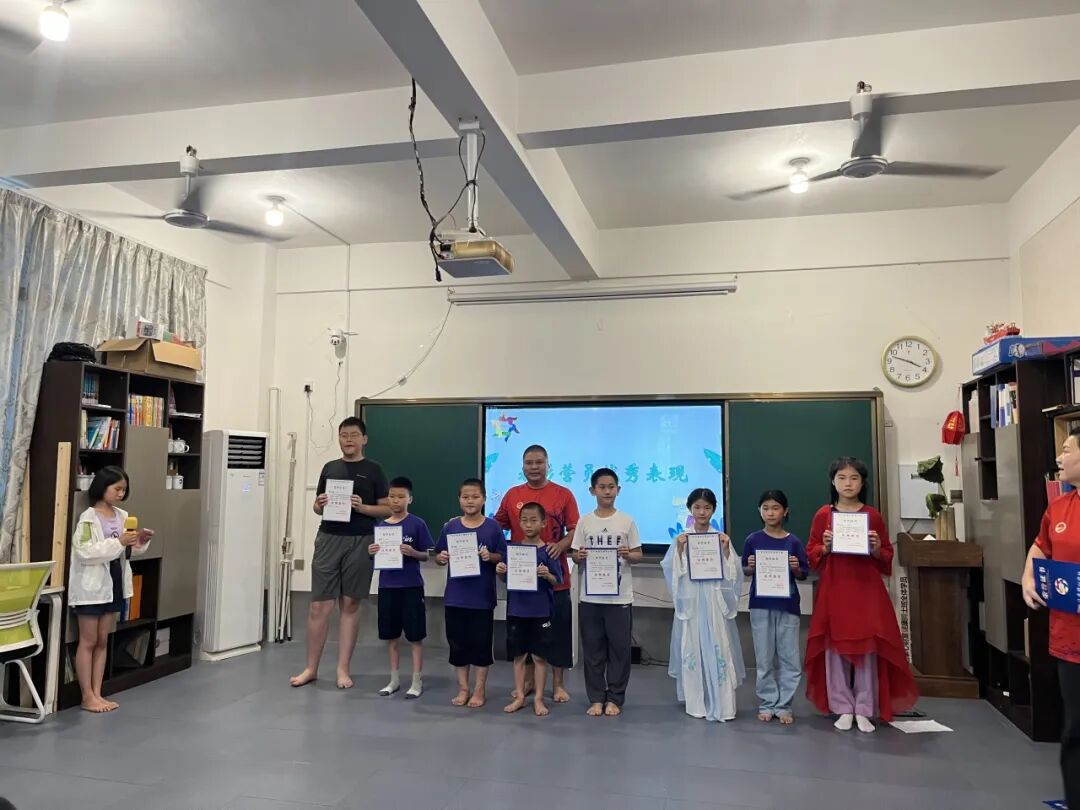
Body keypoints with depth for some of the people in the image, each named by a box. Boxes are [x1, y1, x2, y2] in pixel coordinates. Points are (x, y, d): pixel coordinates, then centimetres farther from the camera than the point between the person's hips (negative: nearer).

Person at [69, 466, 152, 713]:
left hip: (115, 584, 6)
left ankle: (97, 694, 20)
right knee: (88, 641, 4)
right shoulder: (88, 518, -13)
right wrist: (119, 542, -27)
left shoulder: (122, 516, 5)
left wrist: (140, 541, -6)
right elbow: (85, 552, -22)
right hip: (92, 585, -6)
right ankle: (87, 696, 12)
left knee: (103, 640, 12)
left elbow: (128, 550, 15)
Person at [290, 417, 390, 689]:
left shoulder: (373, 470, 3)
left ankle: (343, 669, 14)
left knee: (350, 604, 5)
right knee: (319, 605, 2)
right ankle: (311, 668, 15)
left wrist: (362, 507, -15)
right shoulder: (329, 467, 13)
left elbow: (387, 509, 1)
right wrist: (319, 504, -6)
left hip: (359, 542, -2)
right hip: (328, 539, 3)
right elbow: (317, 506, 17)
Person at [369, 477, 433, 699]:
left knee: (415, 635, 2)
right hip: (387, 586, 4)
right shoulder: (381, 526, 6)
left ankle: (417, 681, 12)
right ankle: (394, 679, 25)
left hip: (411, 586, -4)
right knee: (391, 635, 12)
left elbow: (427, 555, -3)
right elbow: (377, 555, 12)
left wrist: (413, 553, -22)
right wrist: (372, 552, -9)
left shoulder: (417, 524, -6)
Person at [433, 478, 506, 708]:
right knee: (457, 642, 11)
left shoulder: (492, 527, -4)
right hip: (455, 595, 2)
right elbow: (438, 556, 8)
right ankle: (463, 688, 26)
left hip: (482, 596, -2)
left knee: (481, 642, 7)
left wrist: (490, 557, -19)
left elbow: (503, 557, 0)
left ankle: (480, 689, 23)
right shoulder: (450, 527, 1)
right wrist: (441, 558, -14)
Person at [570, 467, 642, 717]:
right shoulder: (585, 521, 3)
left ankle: (614, 698, 19)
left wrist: (628, 555, -18)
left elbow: (638, 555, 3)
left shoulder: (627, 521, 0)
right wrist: (580, 557, -16)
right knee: (592, 648, 8)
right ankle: (596, 698, 20)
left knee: (619, 647, 5)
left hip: (620, 596, -1)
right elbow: (576, 555, 6)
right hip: (590, 596, 1)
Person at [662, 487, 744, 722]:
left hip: (714, 600, -1)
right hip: (690, 601, 1)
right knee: (691, 648, 5)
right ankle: (695, 701, 18)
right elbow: (671, 570, -1)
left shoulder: (721, 538, 2)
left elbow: (733, 573, 1)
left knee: (717, 648, -3)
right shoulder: (682, 538, 2)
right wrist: (679, 549, -13)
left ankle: (720, 704, 6)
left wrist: (726, 550, -12)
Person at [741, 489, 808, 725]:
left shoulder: (793, 542, -1)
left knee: (789, 659, 4)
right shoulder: (753, 540, 0)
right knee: (764, 658, 9)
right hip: (761, 605, 0)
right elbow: (744, 571, 8)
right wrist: (750, 568, -13)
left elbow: (804, 575, 4)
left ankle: (783, 705, 18)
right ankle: (766, 703, 21)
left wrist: (795, 568, -16)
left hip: (787, 606, 0)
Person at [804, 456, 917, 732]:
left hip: (867, 589, 0)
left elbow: (888, 556, 8)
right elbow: (811, 553, 6)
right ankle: (843, 709, 14)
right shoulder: (823, 515, 3)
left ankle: (864, 711, 12)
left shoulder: (873, 515, 4)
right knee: (835, 648, 2)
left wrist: (877, 550, -12)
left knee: (867, 648, 1)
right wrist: (825, 548, -13)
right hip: (834, 590, 0)